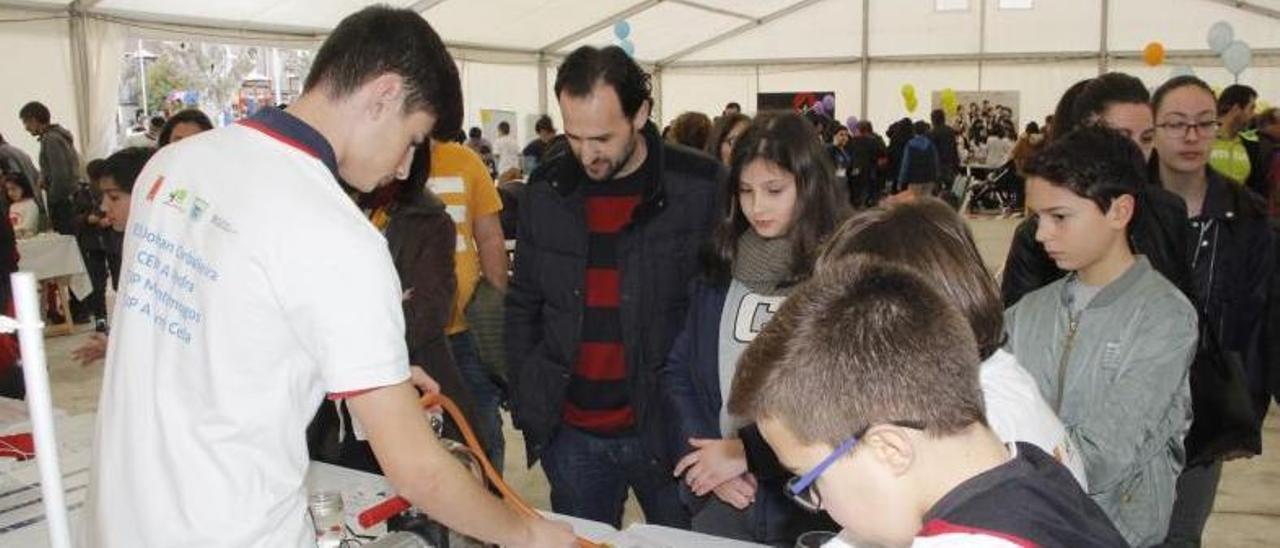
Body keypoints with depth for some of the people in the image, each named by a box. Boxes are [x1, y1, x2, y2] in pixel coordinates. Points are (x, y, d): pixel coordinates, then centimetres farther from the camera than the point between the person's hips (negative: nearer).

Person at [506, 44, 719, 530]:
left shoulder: (702, 188, -11)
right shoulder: (546, 190, 0)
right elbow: (523, 306, 10)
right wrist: (525, 407, 6)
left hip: (666, 429, -3)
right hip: (569, 433, 3)